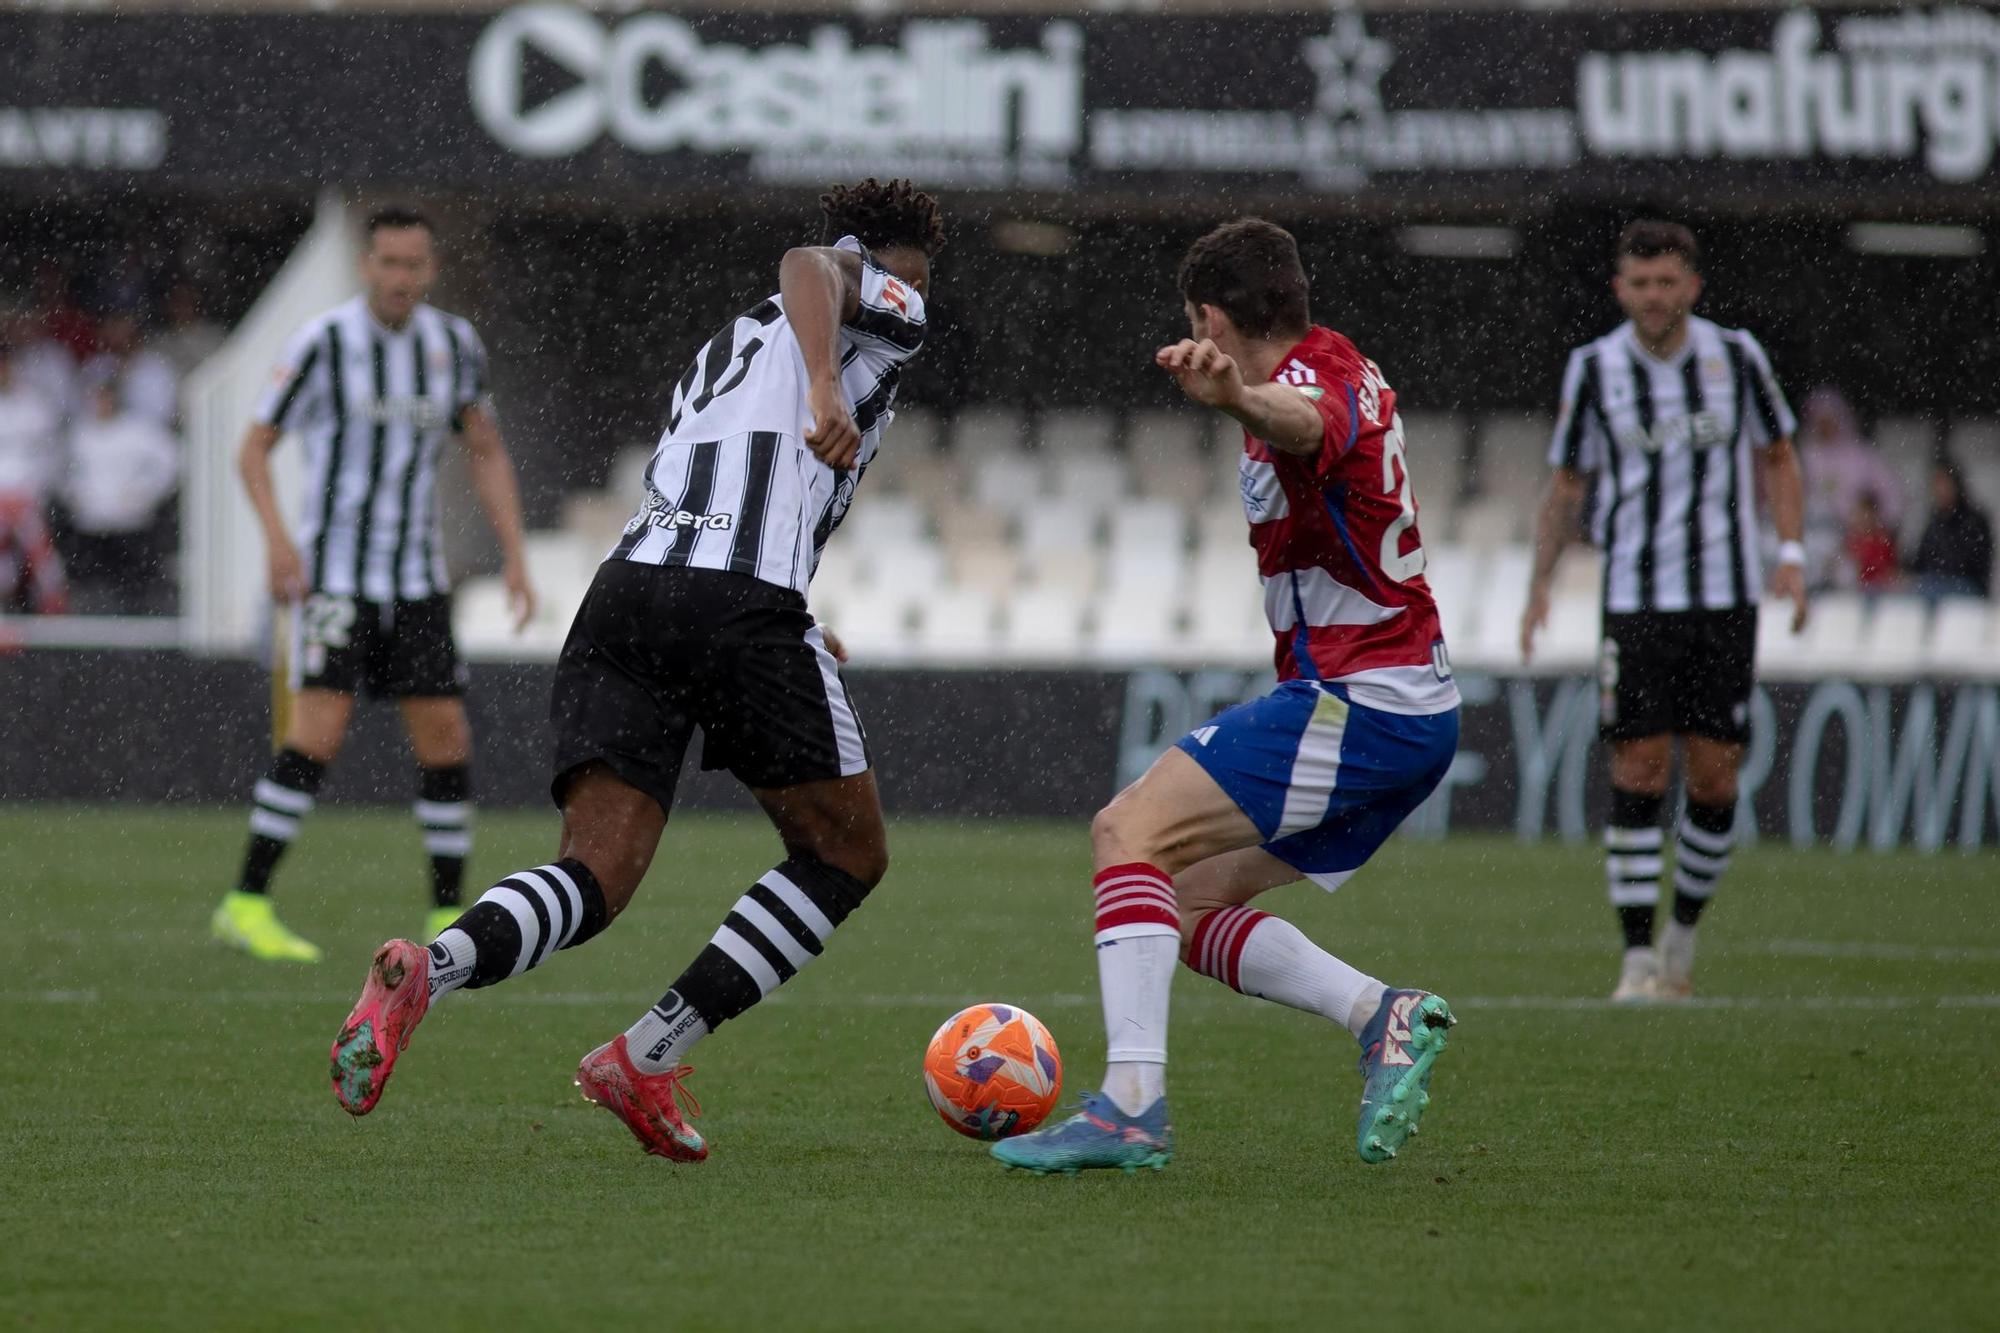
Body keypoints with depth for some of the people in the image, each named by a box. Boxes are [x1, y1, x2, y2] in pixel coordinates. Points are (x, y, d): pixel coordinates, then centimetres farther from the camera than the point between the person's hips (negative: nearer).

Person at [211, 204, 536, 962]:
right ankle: (247, 905, -12)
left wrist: (514, 557, 4)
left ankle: (448, 916, 10)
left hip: (418, 578, 5)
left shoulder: (454, 345, 5)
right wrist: (277, 536, -20)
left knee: (446, 739, 0)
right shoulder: (322, 343, -9)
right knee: (318, 734, -17)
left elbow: (487, 454, 14)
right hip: (333, 576, -5)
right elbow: (255, 446, -5)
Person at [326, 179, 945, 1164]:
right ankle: (649, 1058, 1)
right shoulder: (887, 304, 16)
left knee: (591, 880, -4)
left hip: (630, 575, 6)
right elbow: (809, 265, -7)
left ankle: (427, 970, -36)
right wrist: (828, 389, -26)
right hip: (743, 598, -6)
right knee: (846, 857, 12)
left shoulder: (728, 342, 37)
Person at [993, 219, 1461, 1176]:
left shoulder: (1326, 379, -16)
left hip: (1358, 700, -10)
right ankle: (1384, 1017, -3)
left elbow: (1307, 420, -44)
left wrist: (1240, 400, -66)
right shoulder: (1347, 369, 15)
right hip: (1413, 711, 10)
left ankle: (1132, 1104, -28)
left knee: (1129, 830, -17)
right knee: (1191, 906, 10)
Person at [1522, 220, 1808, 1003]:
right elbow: (1566, 486, 9)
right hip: (1636, 604, -1)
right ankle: (1638, 959, -4)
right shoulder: (1594, 370, -1)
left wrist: (1791, 553, -2)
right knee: (1638, 774, -7)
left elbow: (1778, 459, 12)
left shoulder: (1736, 357, 0)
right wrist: (1540, 581, -1)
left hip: (1726, 599, 1)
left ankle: (1685, 932, 21)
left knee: (1715, 781, 0)